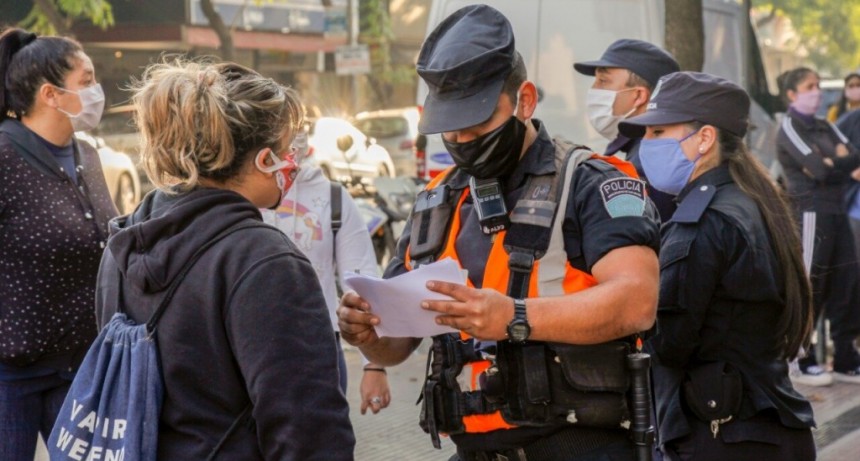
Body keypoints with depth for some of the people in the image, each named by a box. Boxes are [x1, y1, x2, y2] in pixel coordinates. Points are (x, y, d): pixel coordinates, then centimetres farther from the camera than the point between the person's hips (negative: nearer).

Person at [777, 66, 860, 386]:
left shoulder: (825, 128, 18)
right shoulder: (790, 128, -5)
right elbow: (819, 171, -16)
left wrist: (831, 162, -10)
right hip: (811, 212, -7)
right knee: (809, 288, -3)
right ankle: (801, 361, 4)